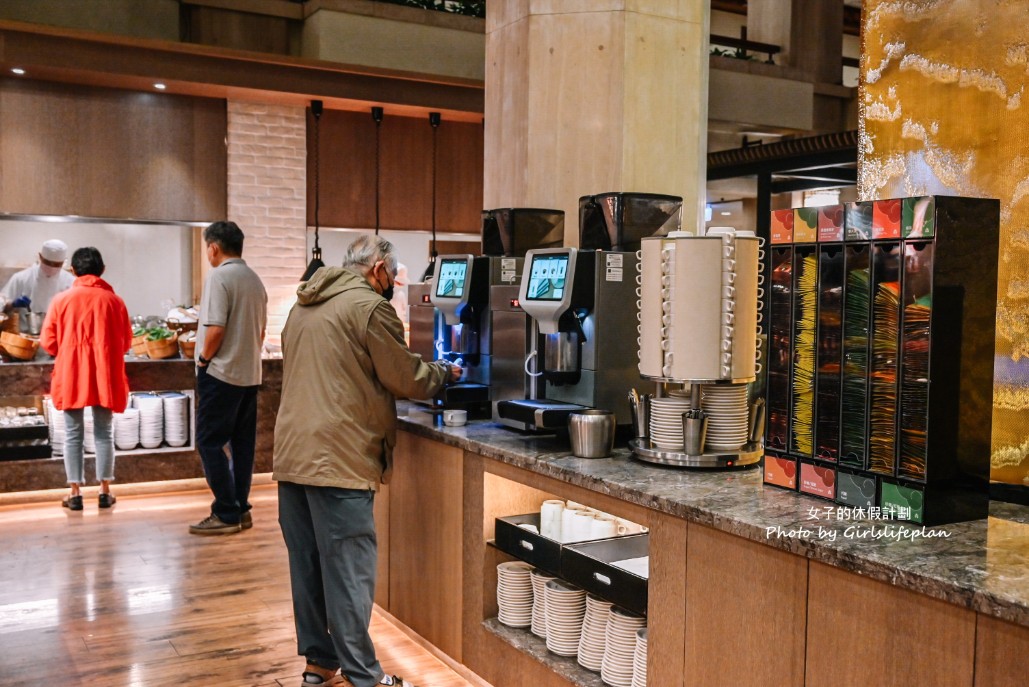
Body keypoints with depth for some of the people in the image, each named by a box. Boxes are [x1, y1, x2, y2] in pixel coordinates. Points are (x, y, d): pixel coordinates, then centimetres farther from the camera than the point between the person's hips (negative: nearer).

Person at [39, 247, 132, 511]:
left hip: (70, 376, -1)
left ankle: (75, 494, 10)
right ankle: (105, 492, 12)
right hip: (105, 376, 1)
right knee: (104, 434, 9)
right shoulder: (114, 300, 0)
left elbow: (48, 342, 0)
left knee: (73, 435, 7)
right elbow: (126, 343, 7)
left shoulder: (61, 299, -2)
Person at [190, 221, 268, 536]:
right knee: (242, 443, 11)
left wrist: (203, 358, -6)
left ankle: (226, 514, -2)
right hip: (250, 373, 8)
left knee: (210, 442, -2)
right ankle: (240, 509, 17)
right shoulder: (254, 279, 11)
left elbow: (216, 329, -20)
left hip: (220, 373, -8)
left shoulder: (219, 277, -13)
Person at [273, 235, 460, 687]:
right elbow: (407, 378, -5)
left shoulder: (305, 305, 17)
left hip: (292, 454, 9)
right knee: (349, 570, -1)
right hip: (337, 459, -8)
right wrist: (446, 373, 14)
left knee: (307, 564, 14)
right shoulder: (369, 306, -9)